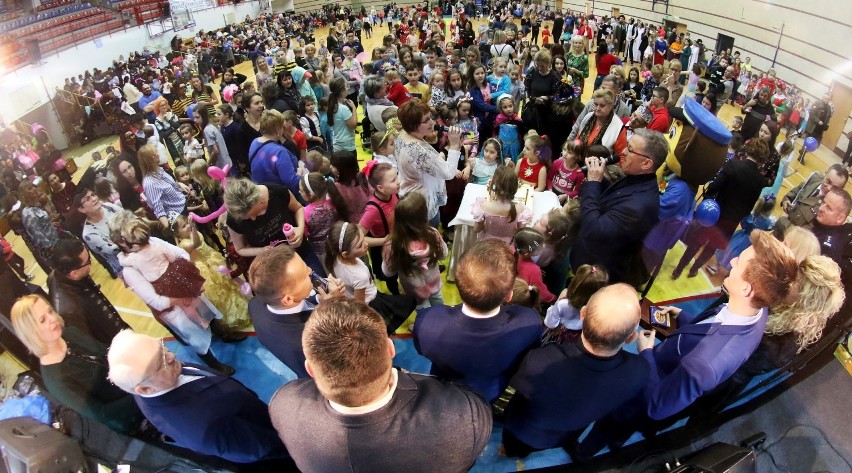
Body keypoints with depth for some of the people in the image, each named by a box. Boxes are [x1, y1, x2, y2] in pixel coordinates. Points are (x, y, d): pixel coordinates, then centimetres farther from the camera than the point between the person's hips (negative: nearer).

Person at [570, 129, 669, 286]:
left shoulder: (640, 204, -36)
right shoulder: (634, 180, -5)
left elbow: (593, 231, -39)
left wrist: (592, 182, -31)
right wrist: (597, 180, -11)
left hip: (599, 273, -8)